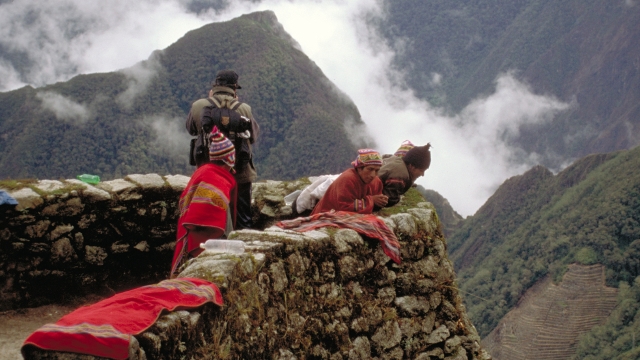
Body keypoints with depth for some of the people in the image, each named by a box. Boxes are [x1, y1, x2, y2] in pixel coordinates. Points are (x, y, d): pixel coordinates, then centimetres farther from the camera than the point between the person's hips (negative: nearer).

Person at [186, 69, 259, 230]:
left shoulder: (199, 107, -9)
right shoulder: (244, 109, -12)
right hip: (239, 175, -1)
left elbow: (191, 129, 10)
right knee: (242, 220, 10)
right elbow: (254, 135, 4)